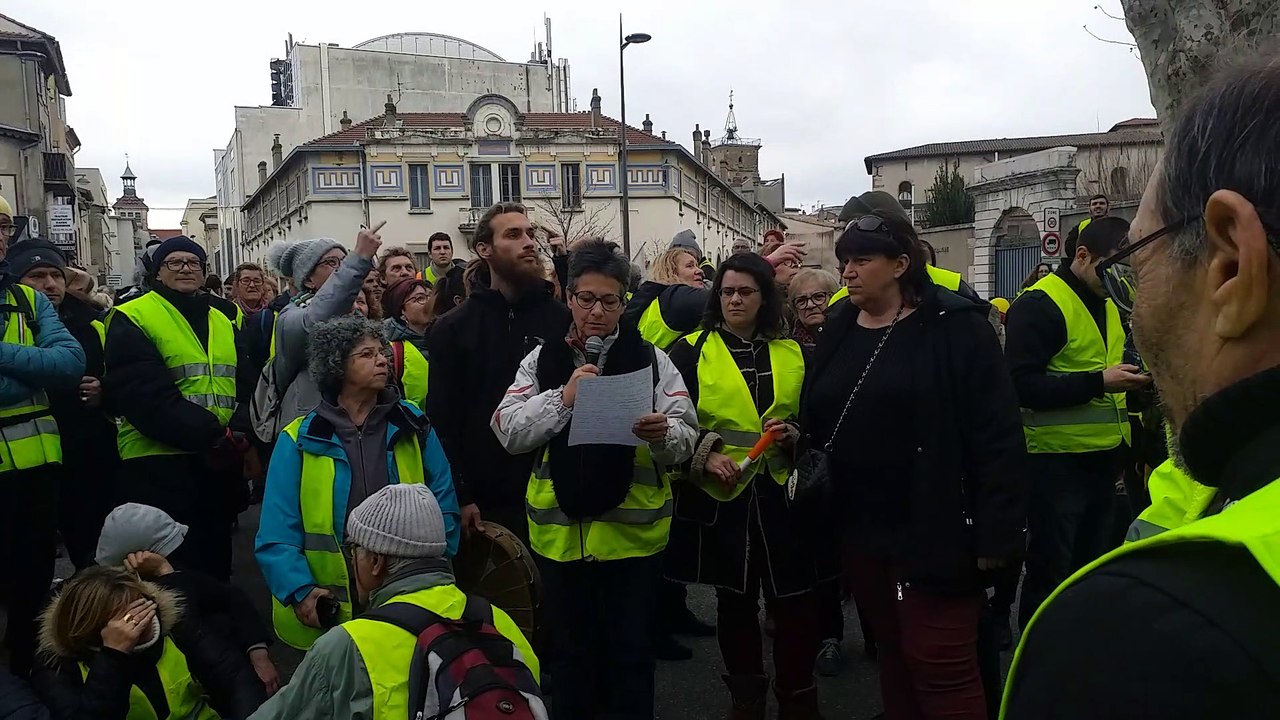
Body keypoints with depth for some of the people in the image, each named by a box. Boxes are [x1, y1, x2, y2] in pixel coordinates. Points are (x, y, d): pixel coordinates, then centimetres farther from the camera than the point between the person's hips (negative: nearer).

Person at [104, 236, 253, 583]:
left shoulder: (226, 315, 13)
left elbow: (247, 379, 5)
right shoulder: (132, 319, -5)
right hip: (158, 463, -5)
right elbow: (146, 395, -16)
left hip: (219, 459, 5)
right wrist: (209, 434, -23)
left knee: (215, 556, 17)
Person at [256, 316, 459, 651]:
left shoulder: (412, 426, 5)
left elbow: (443, 504, 5)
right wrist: (300, 591, -16)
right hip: (331, 609, -1)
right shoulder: (300, 440, -1)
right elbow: (276, 534, -3)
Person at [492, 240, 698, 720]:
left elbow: (685, 440, -5)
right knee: (571, 652, 16)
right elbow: (507, 431, -5)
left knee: (631, 654, 8)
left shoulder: (650, 360, 1)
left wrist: (665, 435, -27)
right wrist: (562, 397, -17)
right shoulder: (542, 359, 5)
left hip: (632, 531, -1)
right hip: (559, 531, 2)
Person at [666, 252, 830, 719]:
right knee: (735, 602, 11)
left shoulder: (793, 354, 9)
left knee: (795, 602, 1)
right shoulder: (692, 351, 2)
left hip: (782, 494, 1)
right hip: (719, 496, -1)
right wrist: (706, 455, -18)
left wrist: (793, 435, -8)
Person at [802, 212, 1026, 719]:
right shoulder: (837, 331, 9)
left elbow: (997, 435, -14)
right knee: (892, 656, 18)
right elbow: (815, 421, 15)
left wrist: (995, 532, -17)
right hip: (859, 530, 6)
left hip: (933, 531, -6)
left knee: (940, 668, 1)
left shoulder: (955, 328, -10)